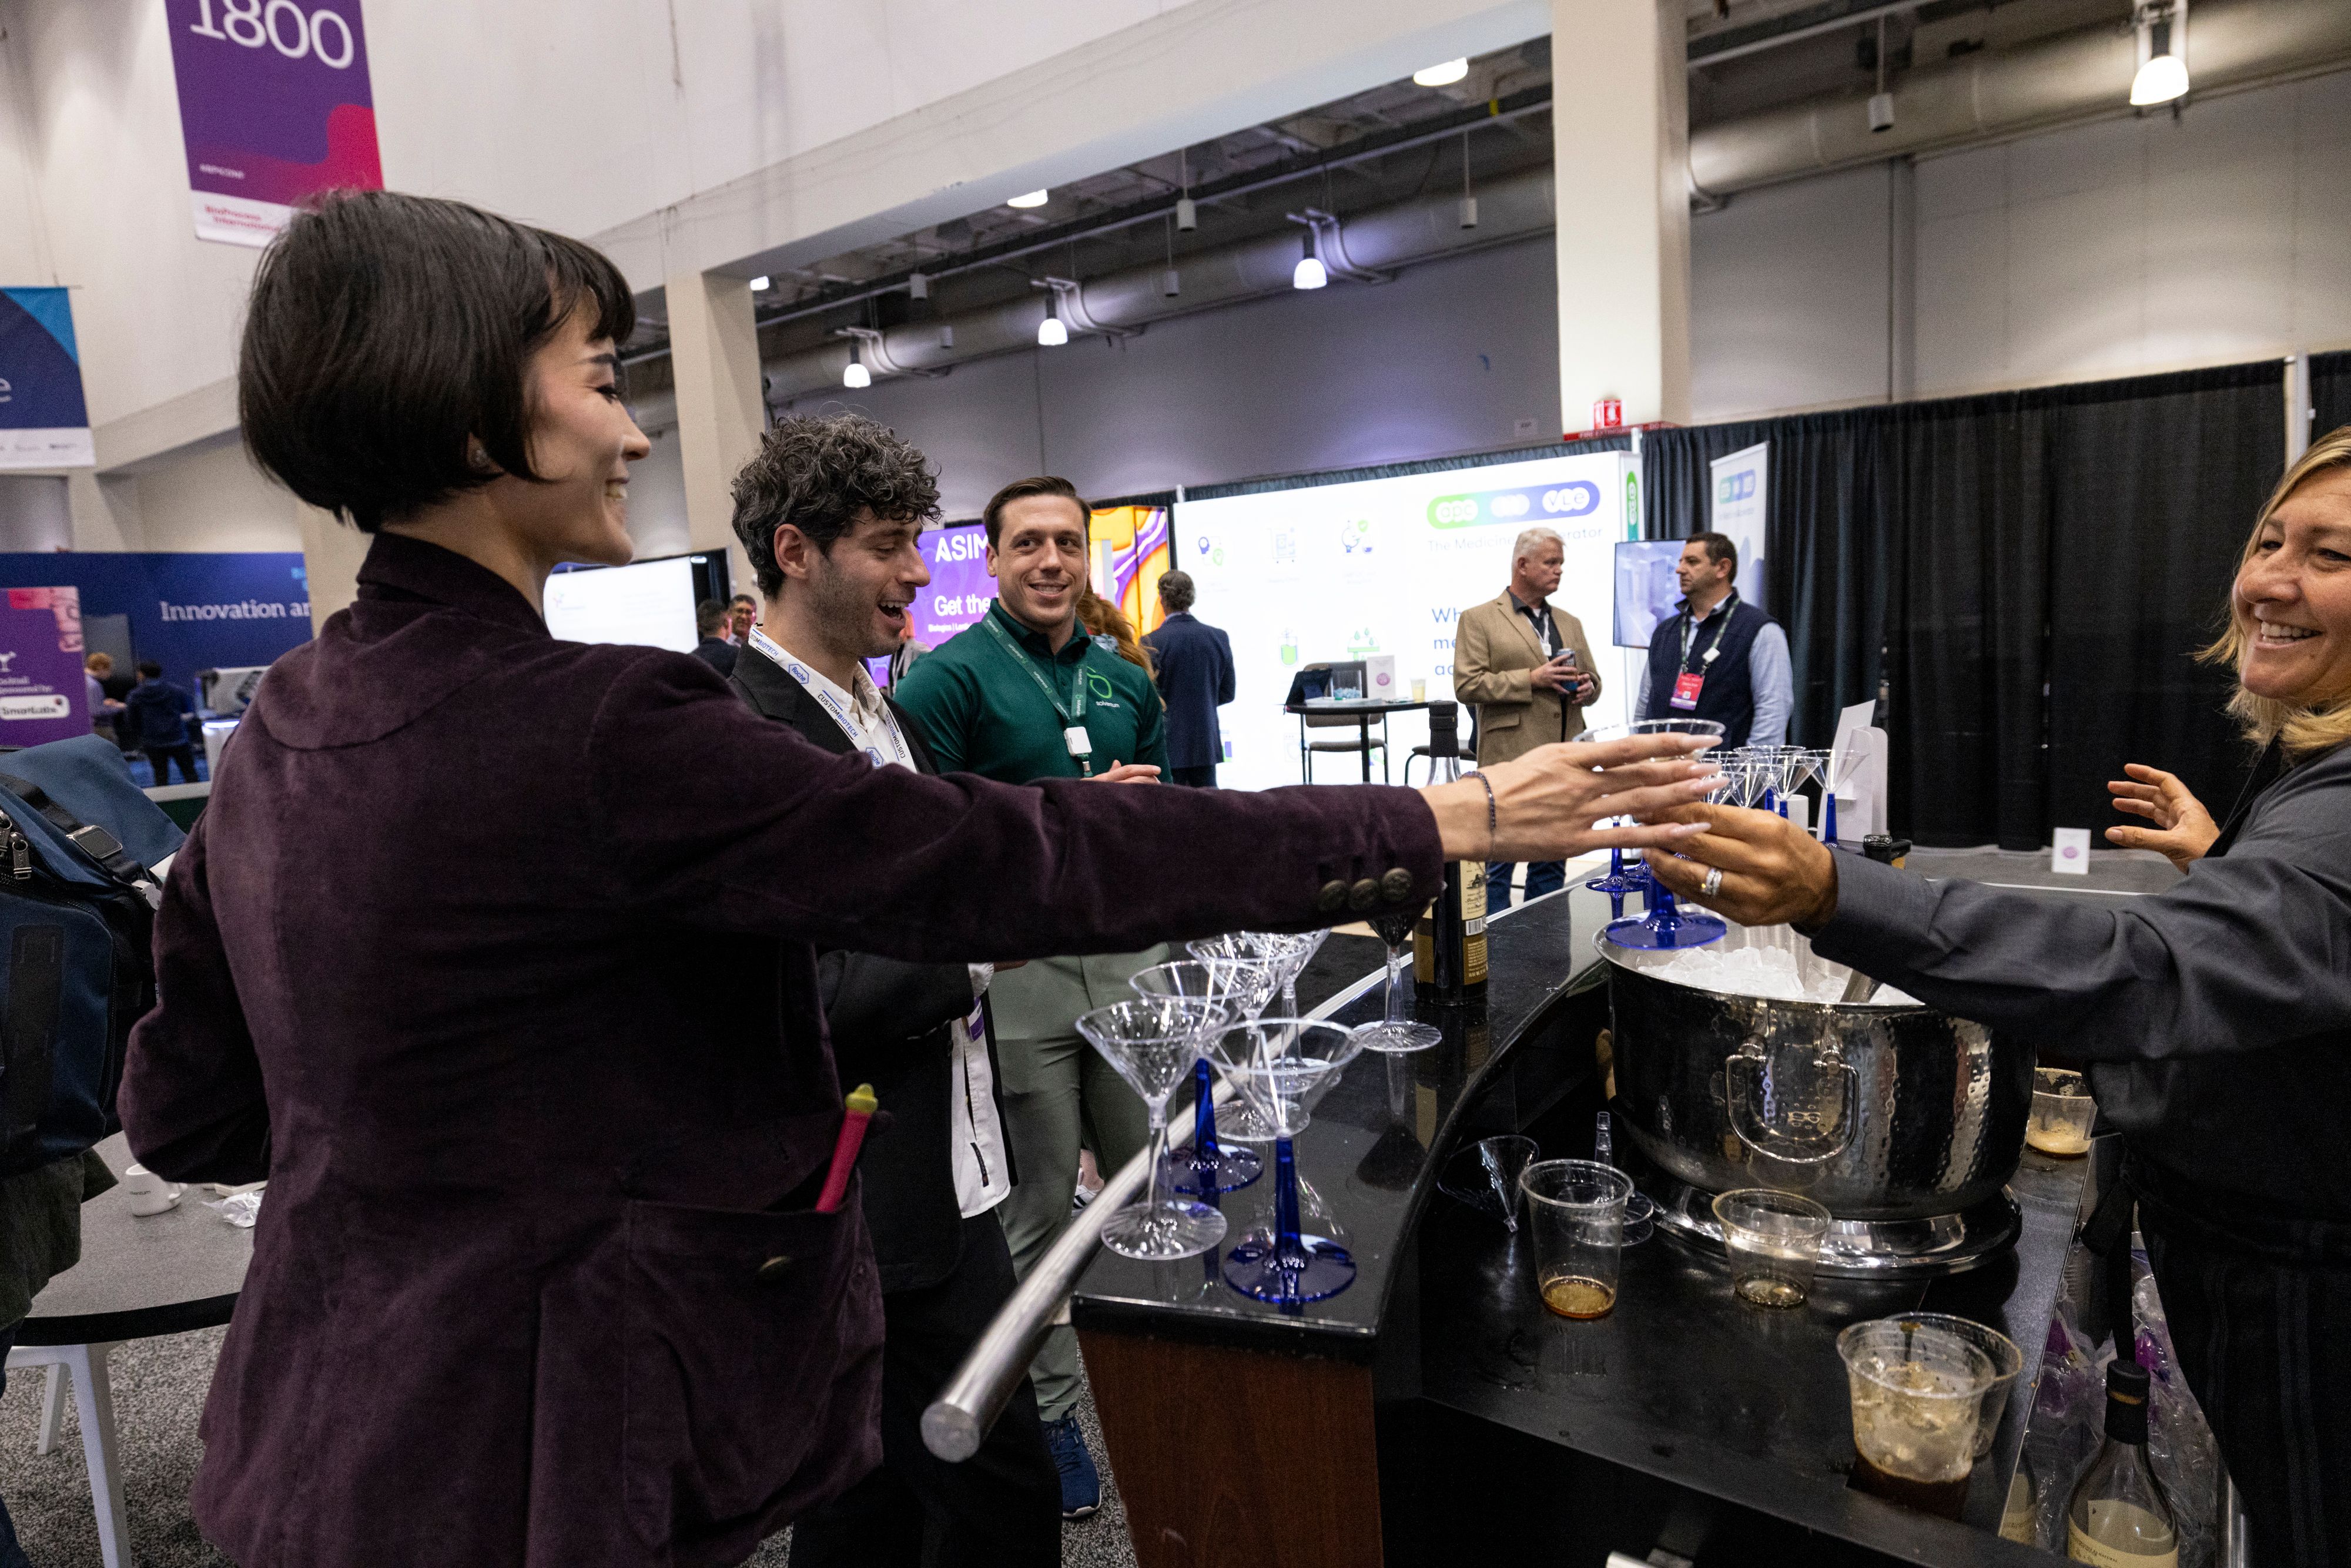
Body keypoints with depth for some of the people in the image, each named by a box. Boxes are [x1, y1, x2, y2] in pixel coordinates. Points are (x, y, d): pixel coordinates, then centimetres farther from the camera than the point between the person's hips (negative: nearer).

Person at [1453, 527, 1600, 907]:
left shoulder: (1570, 624, 18)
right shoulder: (1478, 619, 0)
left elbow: (1593, 680, 23)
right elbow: (1467, 684, -10)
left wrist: (1587, 686, -1)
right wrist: (1531, 679, -16)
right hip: (1510, 760, -6)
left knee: (1552, 863, 12)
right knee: (1497, 865, -2)